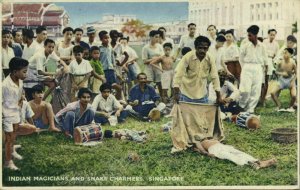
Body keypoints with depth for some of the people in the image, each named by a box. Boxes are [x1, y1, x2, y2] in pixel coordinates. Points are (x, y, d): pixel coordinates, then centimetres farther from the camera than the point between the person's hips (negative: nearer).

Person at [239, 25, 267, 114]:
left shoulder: (261, 46, 1)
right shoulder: (246, 46, -3)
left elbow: (264, 58, 13)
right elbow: (241, 58, 7)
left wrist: (260, 65, 10)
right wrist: (246, 66, 7)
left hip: (258, 69, 2)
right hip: (247, 69, -2)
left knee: (256, 90, 1)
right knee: (246, 90, -11)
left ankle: (250, 108, 10)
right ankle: (241, 106, 10)